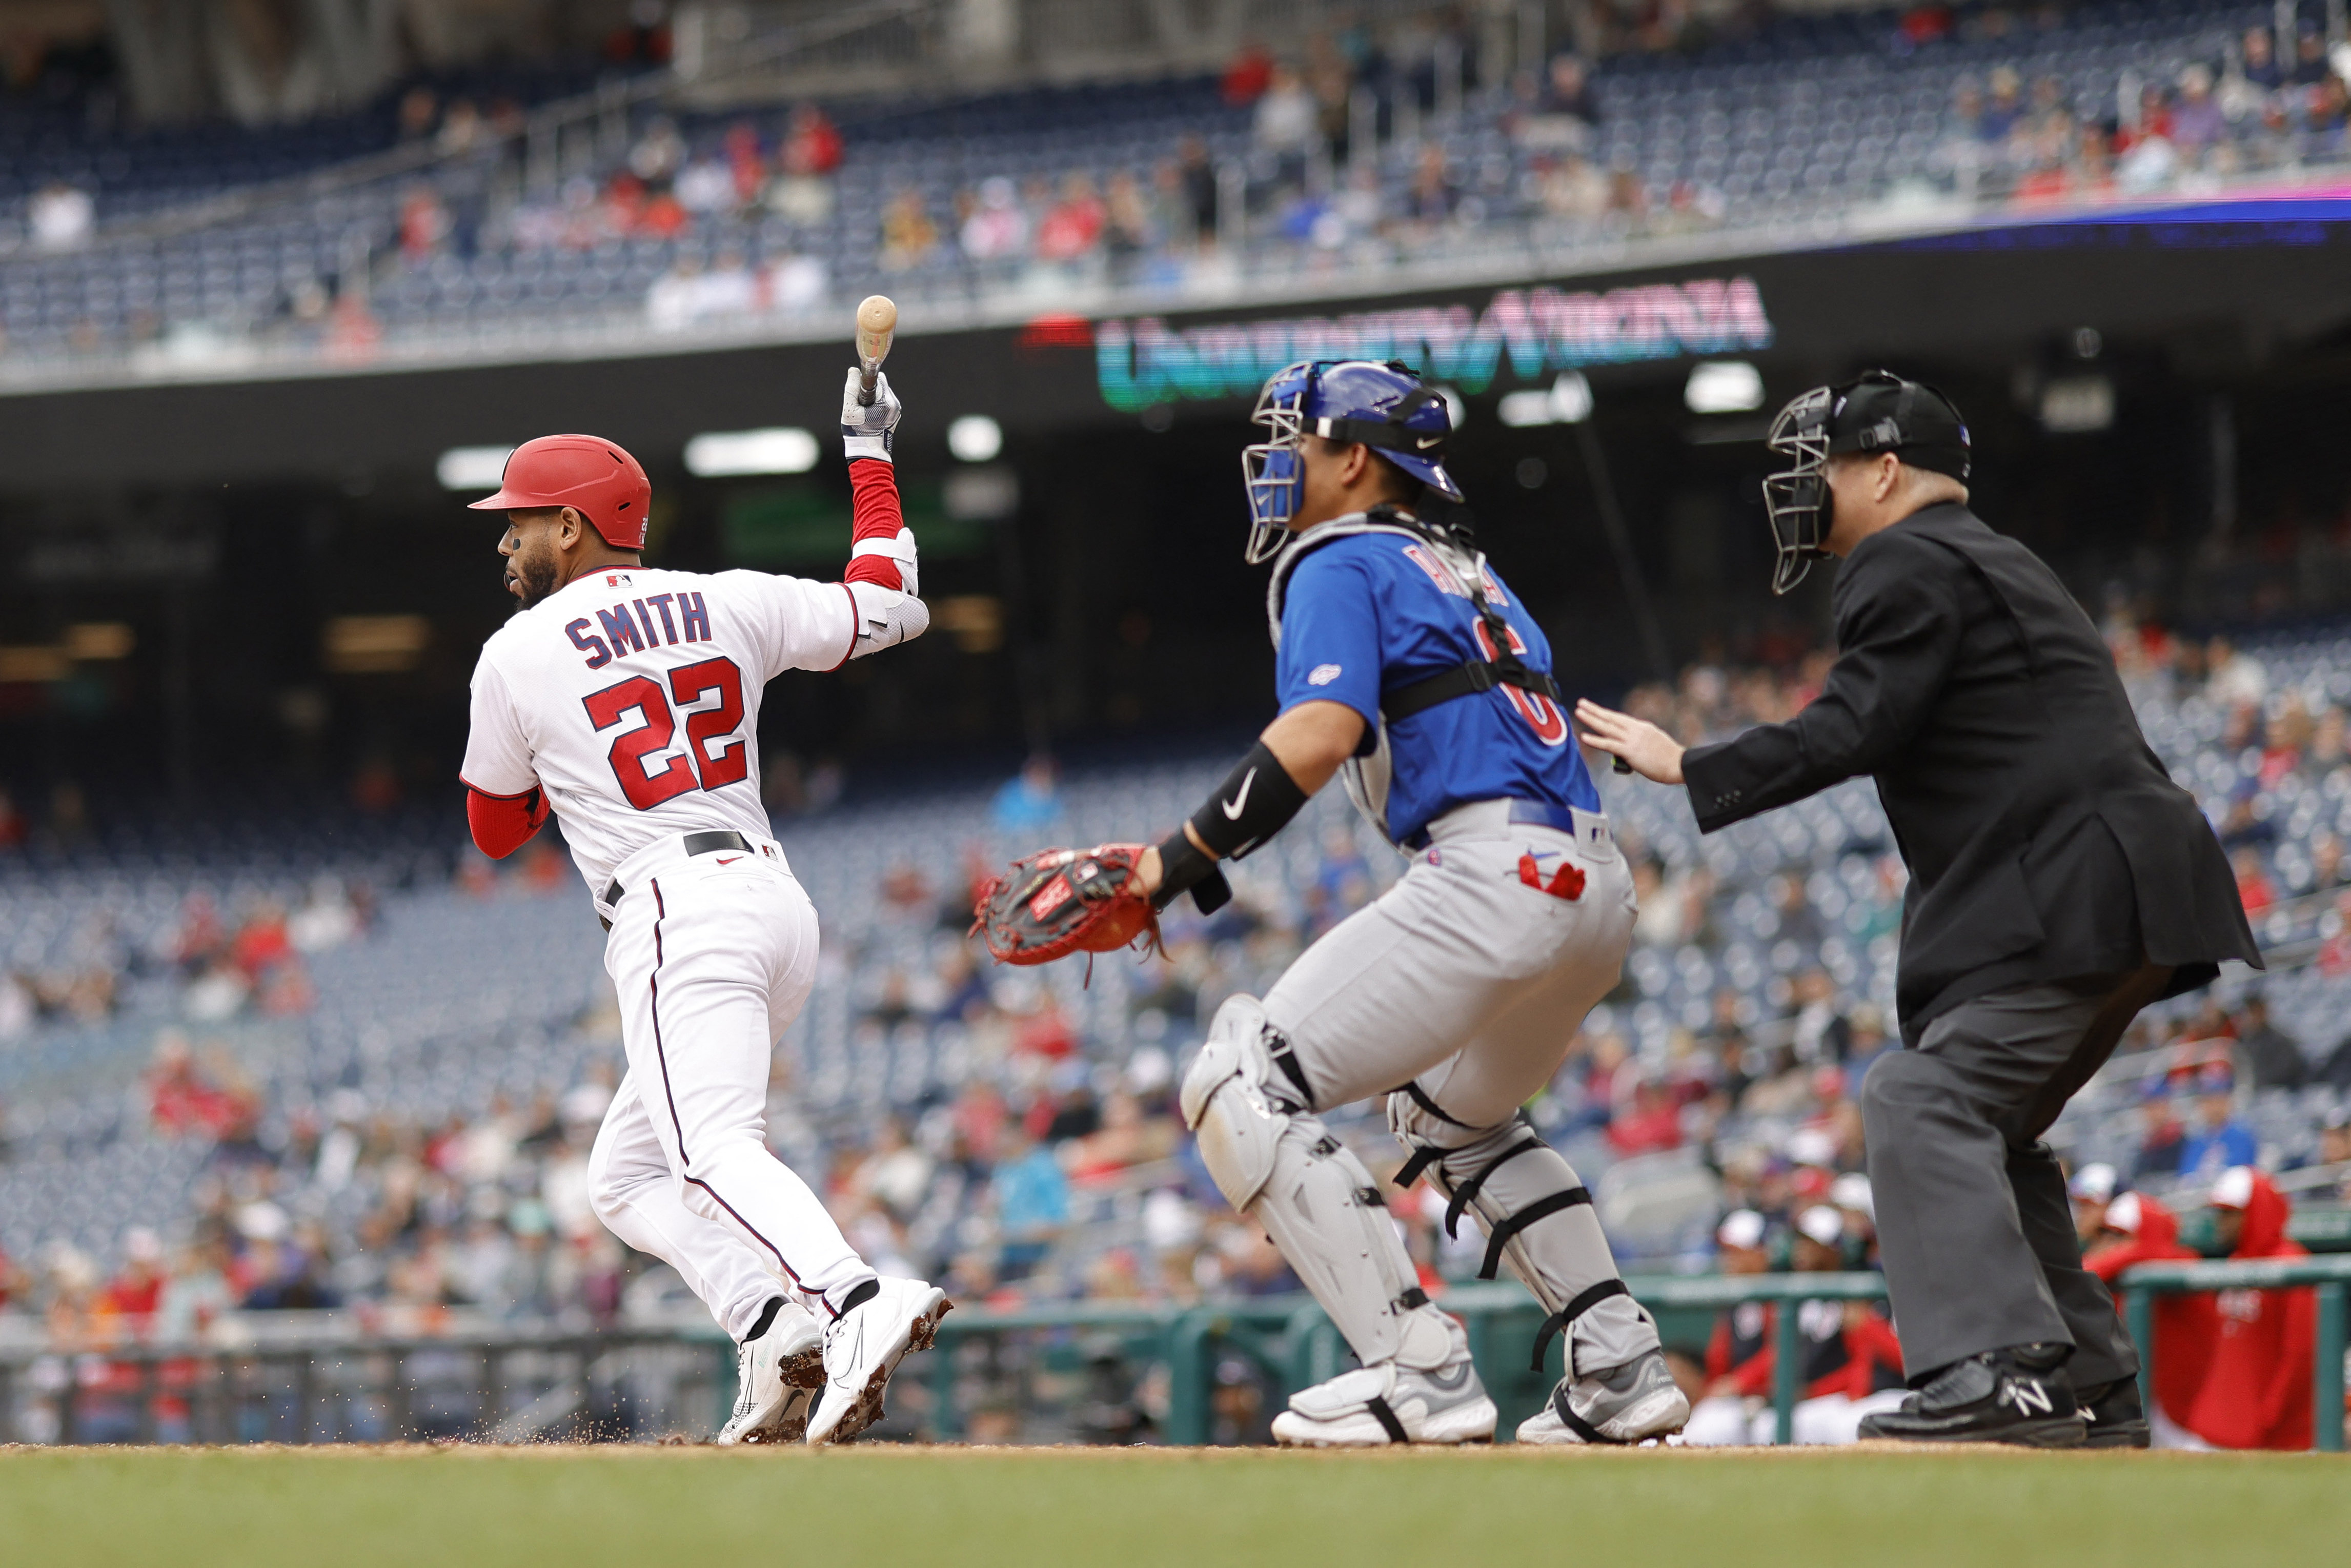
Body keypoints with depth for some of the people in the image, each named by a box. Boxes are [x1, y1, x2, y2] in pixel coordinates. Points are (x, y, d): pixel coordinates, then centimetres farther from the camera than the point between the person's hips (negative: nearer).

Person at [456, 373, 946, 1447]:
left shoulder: (519, 654, 2)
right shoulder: (730, 604, 12)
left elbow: (494, 829, 14)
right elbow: (889, 608, 20)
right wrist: (870, 460, 29)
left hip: (677, 913, -8)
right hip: (777, 903, 8)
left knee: (714, 1154, -24)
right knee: (627, 1177, 16)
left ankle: (857, 1304, -50)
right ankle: (782, 1338, -6)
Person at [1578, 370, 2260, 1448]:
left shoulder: (1908, 566, -4)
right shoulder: (2001, 568, 28)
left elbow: (1854, 730, -15)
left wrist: (1692, 771, -11)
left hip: (2077, 893, -11)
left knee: (1925, 1104, -16)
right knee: (1983, 1128, 17)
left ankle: (2002, 1370, -28)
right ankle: (2089, 1388, 15)